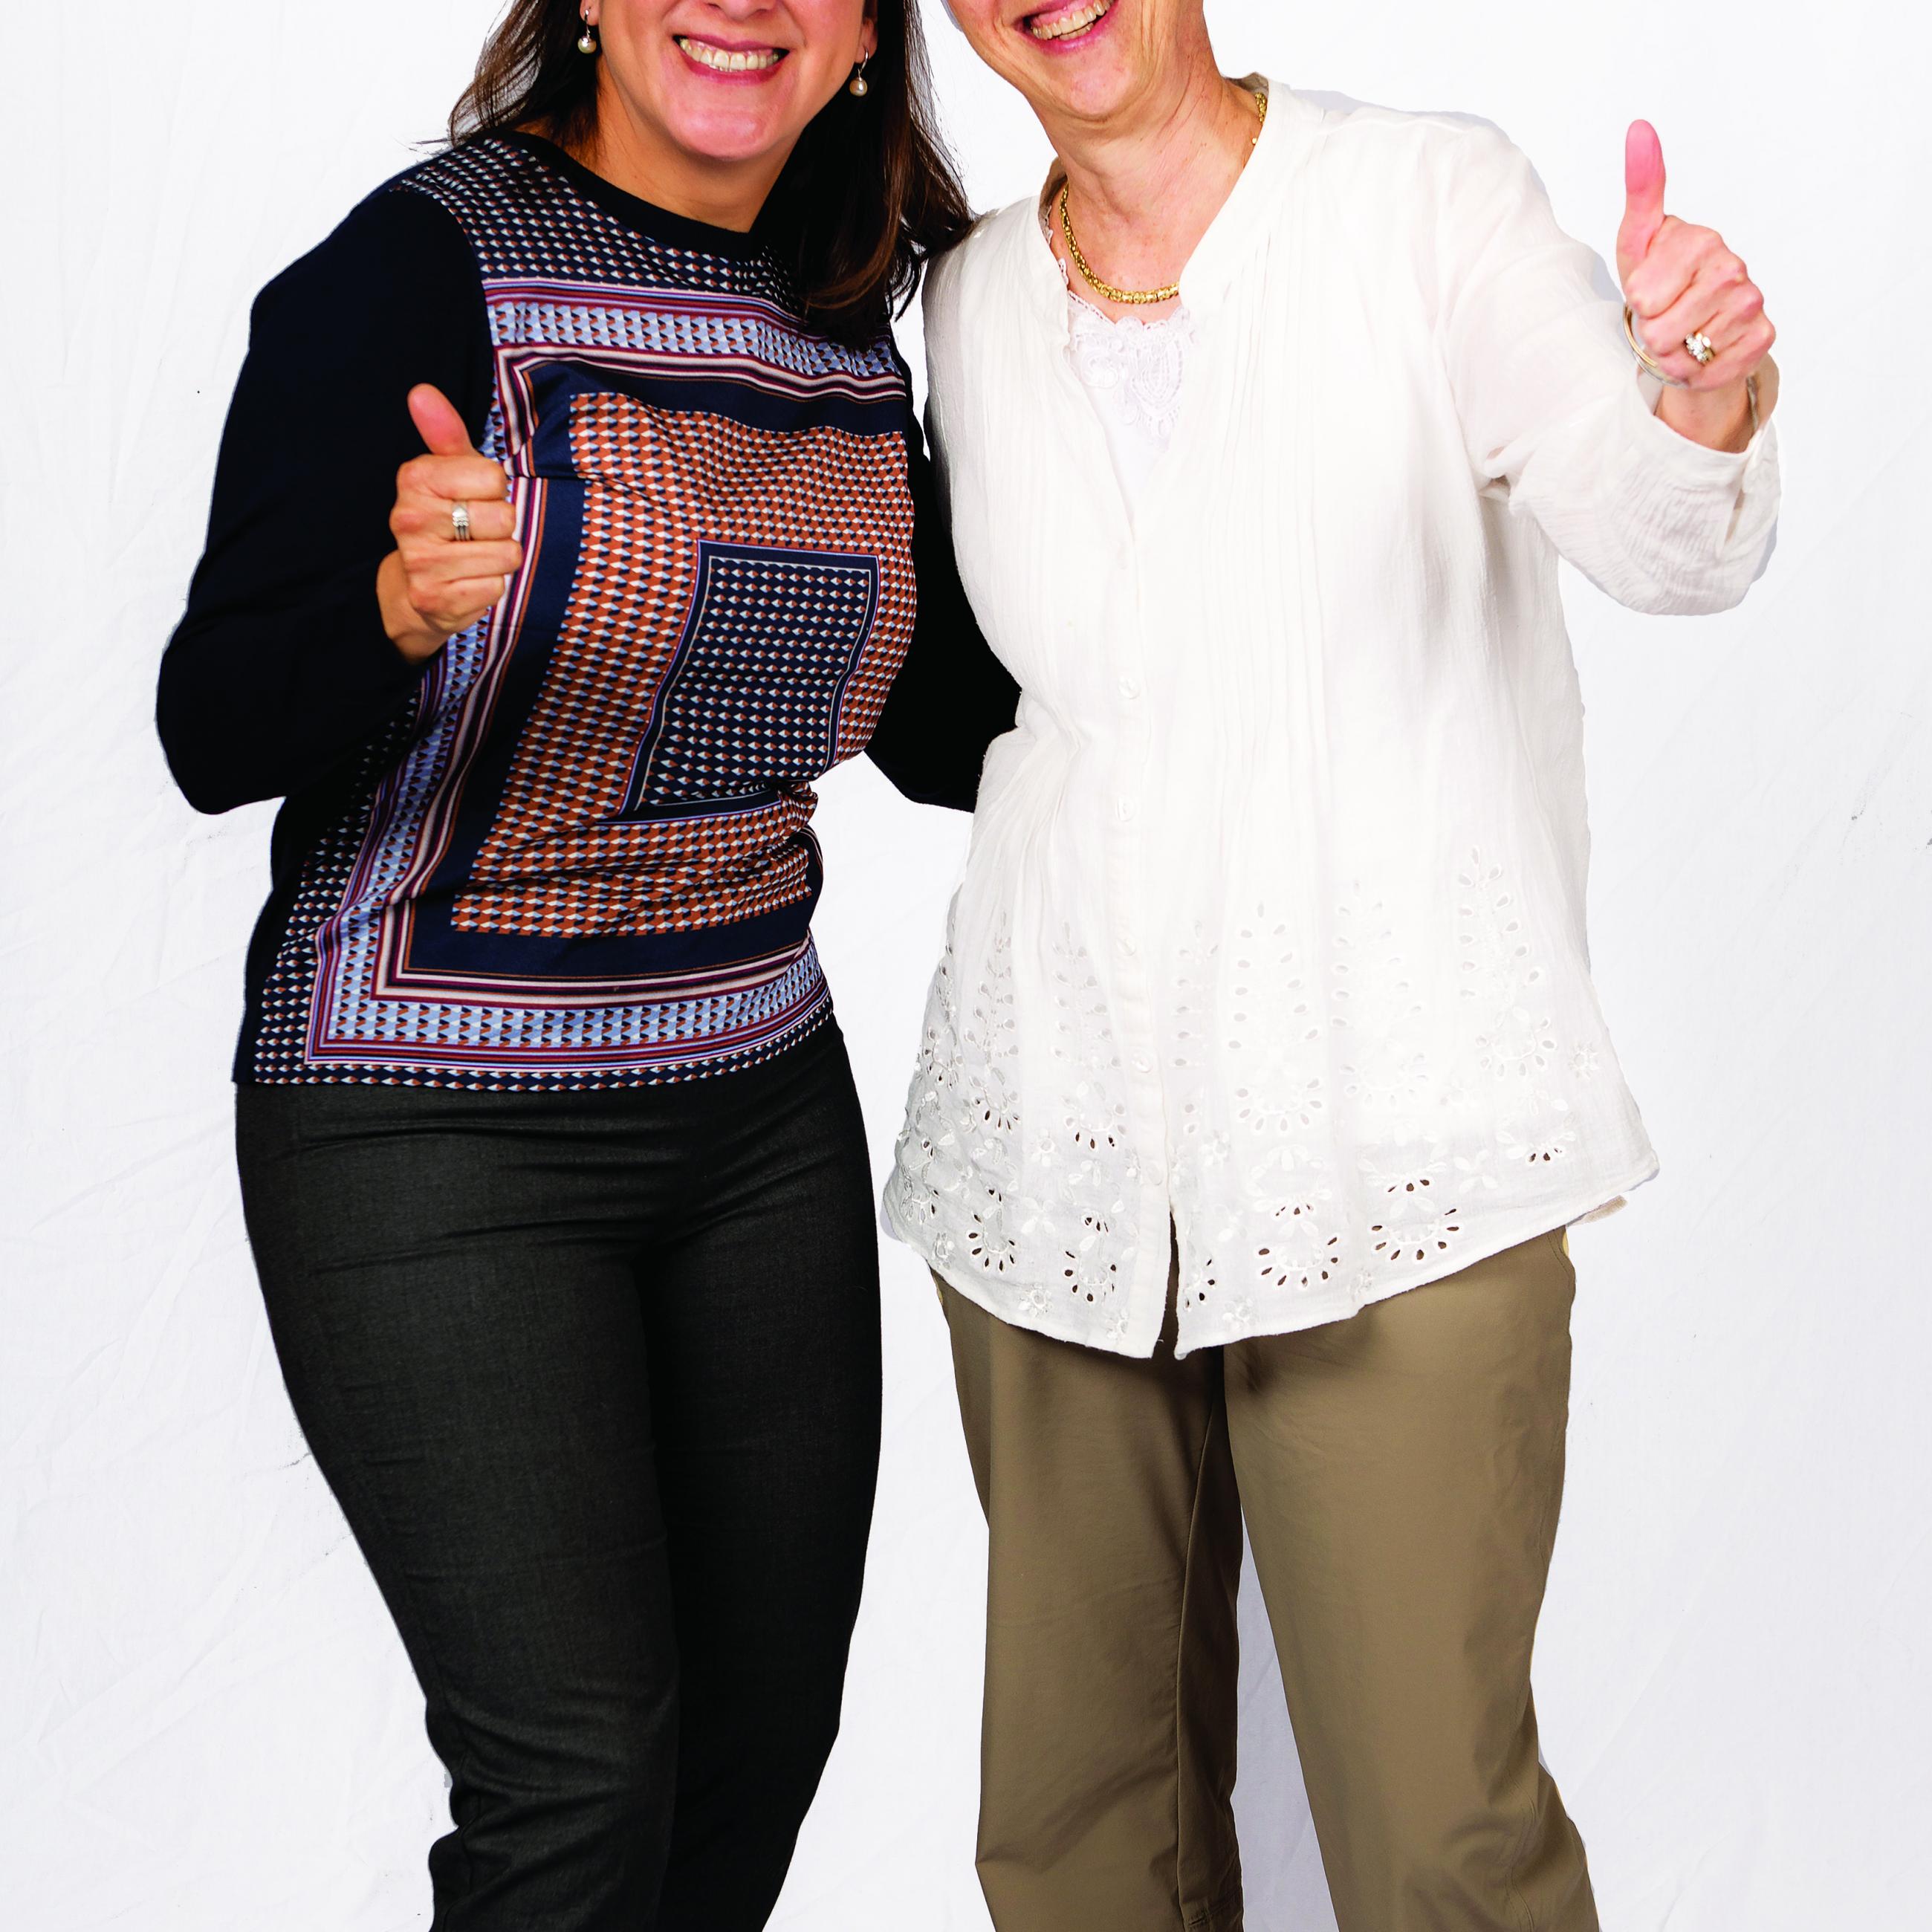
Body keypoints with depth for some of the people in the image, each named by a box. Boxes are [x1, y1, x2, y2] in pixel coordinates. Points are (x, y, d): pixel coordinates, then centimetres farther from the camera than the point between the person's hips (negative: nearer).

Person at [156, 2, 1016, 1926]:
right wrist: (400, 609, -36)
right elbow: (214, 738, -17)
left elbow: (944, 730, 14)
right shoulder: (421, 268, -13)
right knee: (581, 1774, -8)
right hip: (431, 1132, -6)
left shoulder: (855, 317, 6)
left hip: (762, 1106, 6)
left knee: (768, 1732, 12)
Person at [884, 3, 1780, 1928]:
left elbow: (1659, 538, -18)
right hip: (1055, 1145, 4)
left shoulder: (1431, 204, -4)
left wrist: (1705, 396, -39)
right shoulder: (969, 305, 9)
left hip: (1392, 1140, -4)